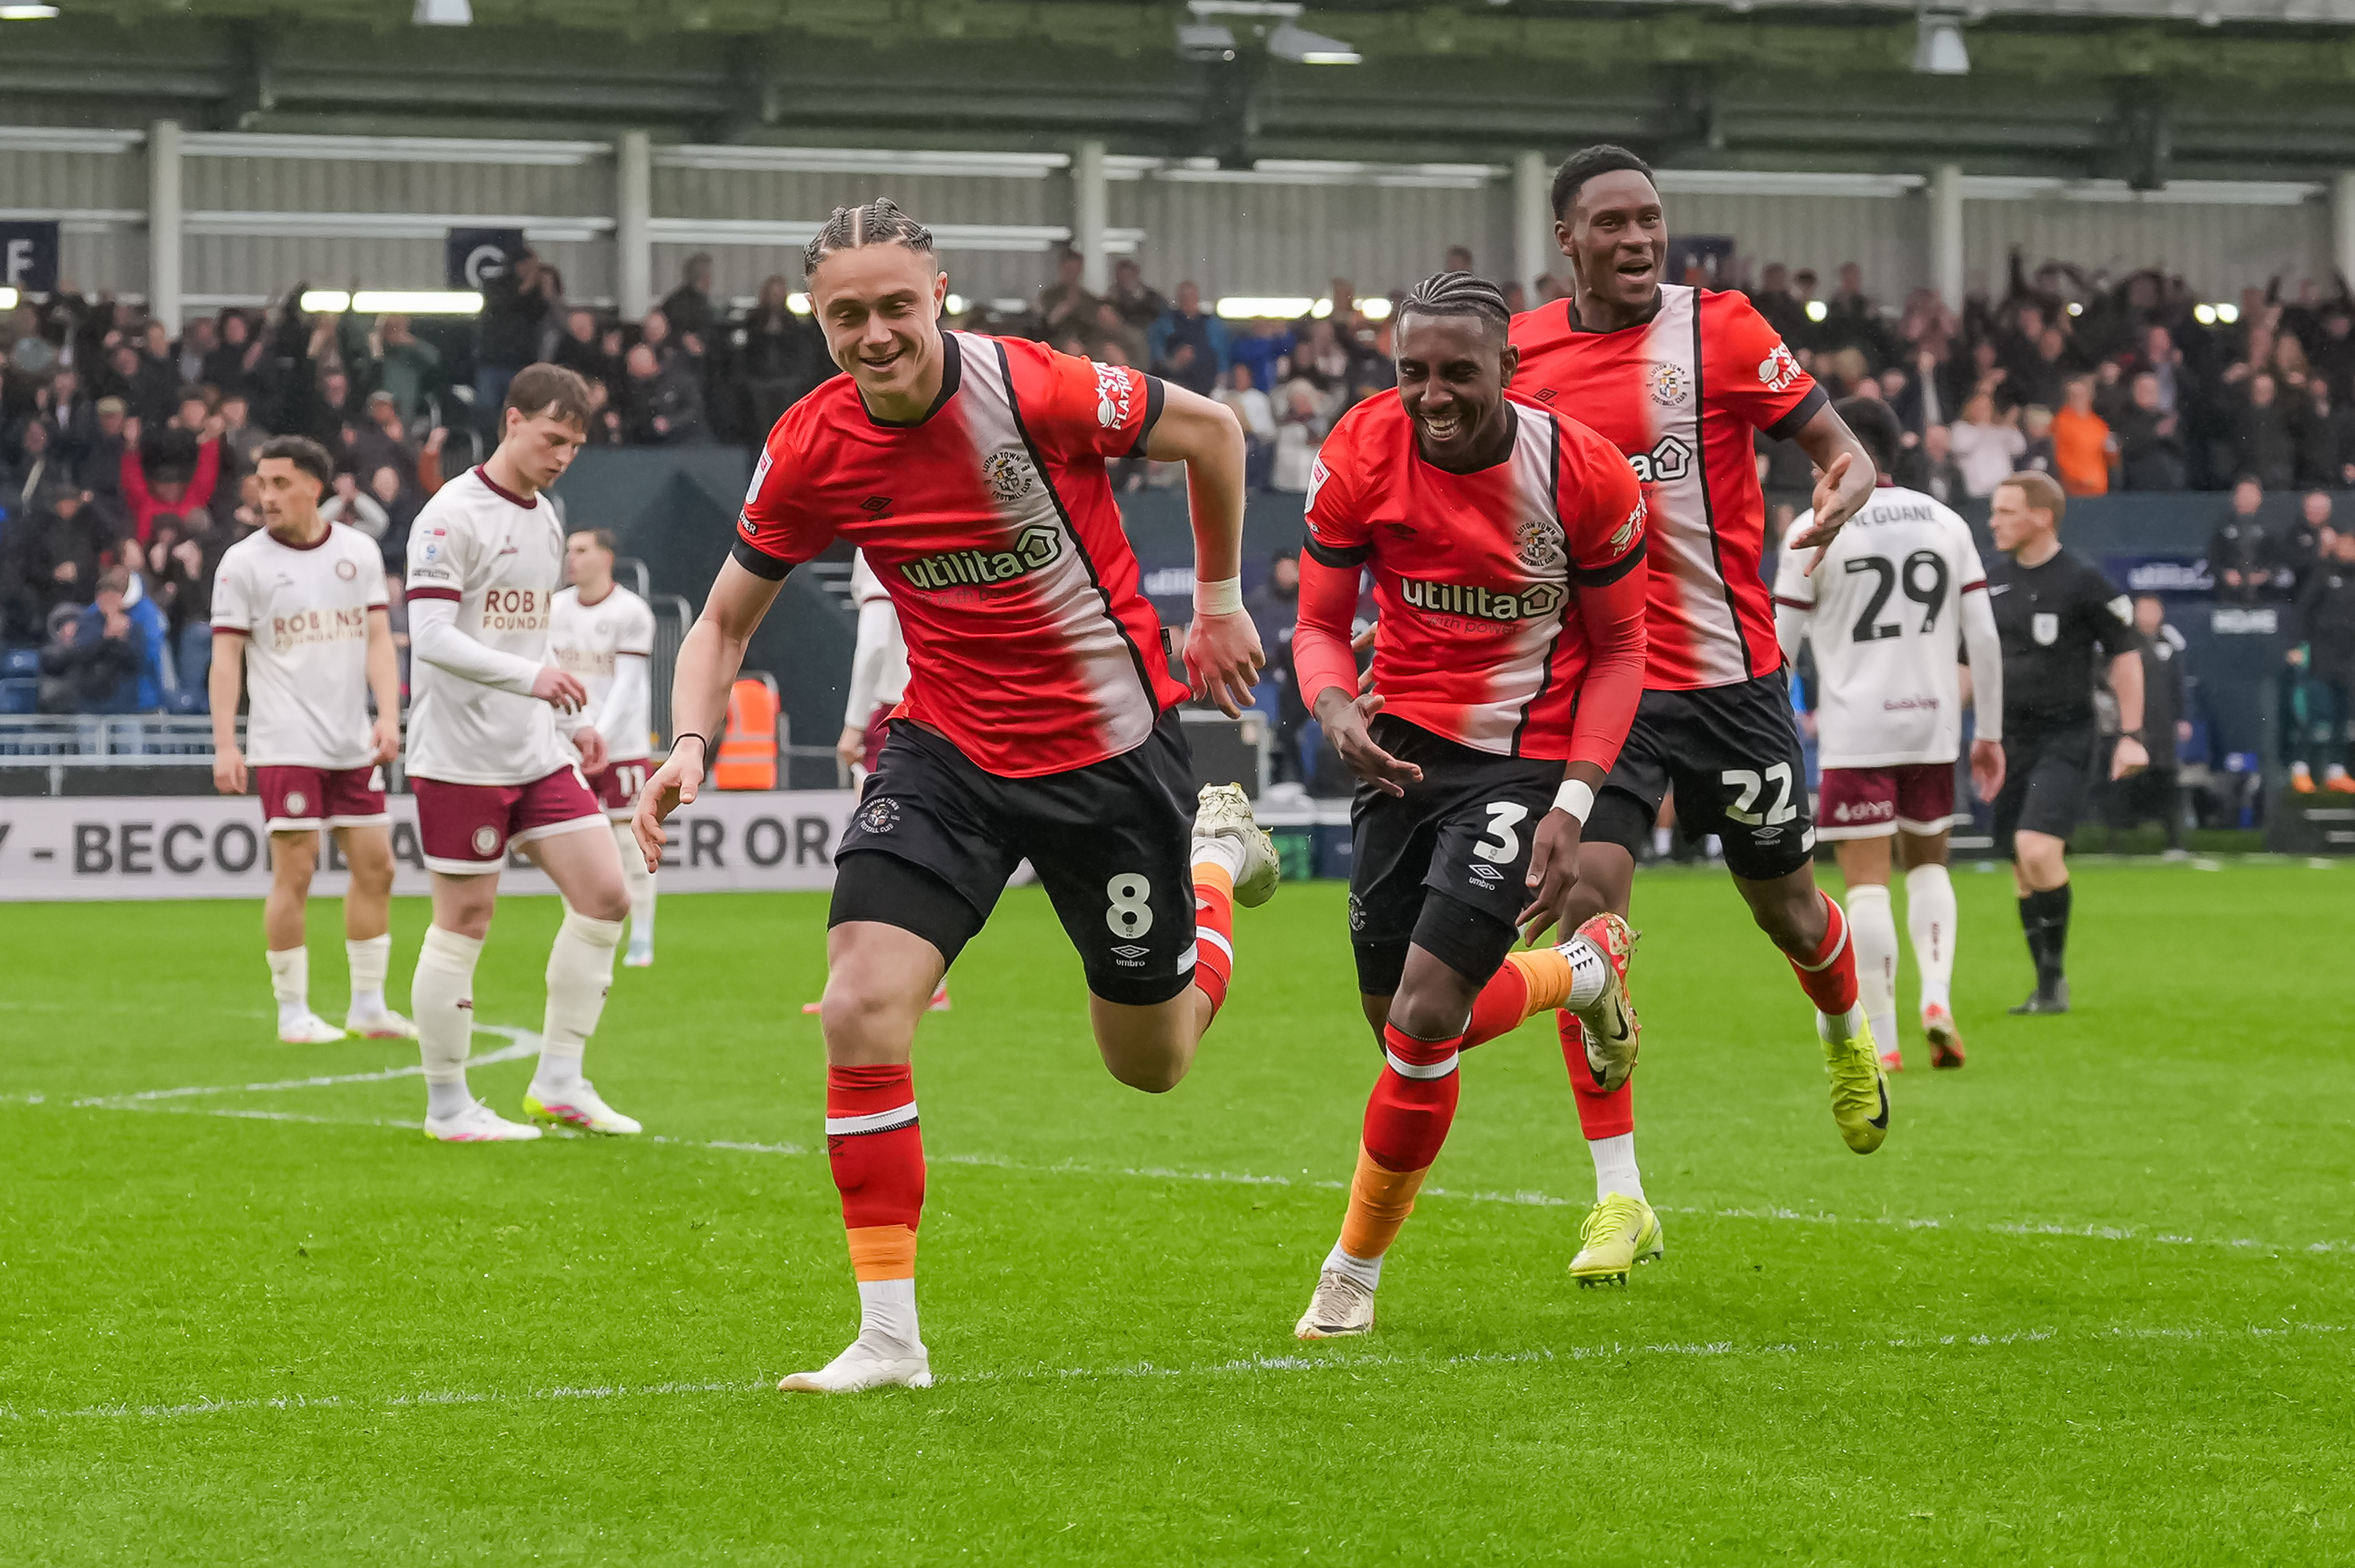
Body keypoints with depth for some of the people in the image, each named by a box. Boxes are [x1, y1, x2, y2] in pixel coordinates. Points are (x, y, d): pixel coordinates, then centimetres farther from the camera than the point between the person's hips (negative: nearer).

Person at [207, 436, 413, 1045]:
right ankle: (292, 1012, 3)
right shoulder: (244, 561, -2)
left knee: (375, 866, 5)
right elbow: (226, 656, -3)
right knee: (294, 874, -6)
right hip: (285, 745, -4)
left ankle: (368, 1005, 15)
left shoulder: (359, 551, 7)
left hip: (353, 744, 4)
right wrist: (224, 744, -10)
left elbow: (378, 639, 7)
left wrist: (388, 715, -6)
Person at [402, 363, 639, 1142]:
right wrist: (530, 677, -31)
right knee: (465, 920, -2)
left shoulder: (544, 518, 15)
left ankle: (559, 1083, 8)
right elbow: (432, 638, -21)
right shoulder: (452, 516, -12)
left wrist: (572, 720, 17)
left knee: (604, 895, 0)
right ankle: (447, 1107, 9)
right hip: (460, 756, -8)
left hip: (536, 755, 8)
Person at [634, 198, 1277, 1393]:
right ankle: (888, 1335, -8)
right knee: (860, 1013, -19)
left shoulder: (1033, 392, -23)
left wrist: (1219, 603, 5)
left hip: (1112, 746, -2)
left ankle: (1216, 855, 46)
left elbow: (1210, 429, -5)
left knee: (1151, 1061, 13)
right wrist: (690, 744, -16)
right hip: (948, 750, 2)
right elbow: (726, 621, 2)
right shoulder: (812, 452, -12)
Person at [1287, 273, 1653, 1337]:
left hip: (1524, 758, -4)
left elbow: (1617, 649, -4)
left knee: (1425, 1019, -15)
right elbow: (1321, 623, -2)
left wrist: (1571, 806, -14)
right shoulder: (1362, 454, -11)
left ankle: (1353, 1275, 5)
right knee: (1404, 1021, 9)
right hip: (1401, 748, 4)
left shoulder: (1584, 475, -16)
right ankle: (1584, 971, 41)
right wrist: (1334, 709, -25)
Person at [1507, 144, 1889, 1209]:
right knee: (1585, 903, -15)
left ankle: (1845, 1035, 51)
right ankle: (1618, 1194, -9)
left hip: (1730, 673, -1)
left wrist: (1844, 489, -28)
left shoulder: (1719, 329, -6)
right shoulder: (1521, 353, 1)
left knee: (1786, 911, 13)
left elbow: (1839, 447, -6)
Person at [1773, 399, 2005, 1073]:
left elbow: (1779, 649, -1)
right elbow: (1984, 639, 5)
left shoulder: (1817, 529, -4)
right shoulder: (1946, 524, 7)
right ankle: (1937, 997, -1)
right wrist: (1990, 733, 11)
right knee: (1928, 865, 19)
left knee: (1866, 882, -1)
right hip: (1932, 724, 4)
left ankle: (1881, 1038, -3)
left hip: (1856, 733, -4)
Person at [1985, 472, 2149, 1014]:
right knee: (2023, 869, 6)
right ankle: (2047, 988, 15)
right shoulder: (1992, 581, 8)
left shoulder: (2083, 581, -8)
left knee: (2038, 851, -22)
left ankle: (2055, 973, -8)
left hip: (2065, 739, -6)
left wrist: (2130, 735, -8)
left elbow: (2126, 654, -3)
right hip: (2009, 740, 6)